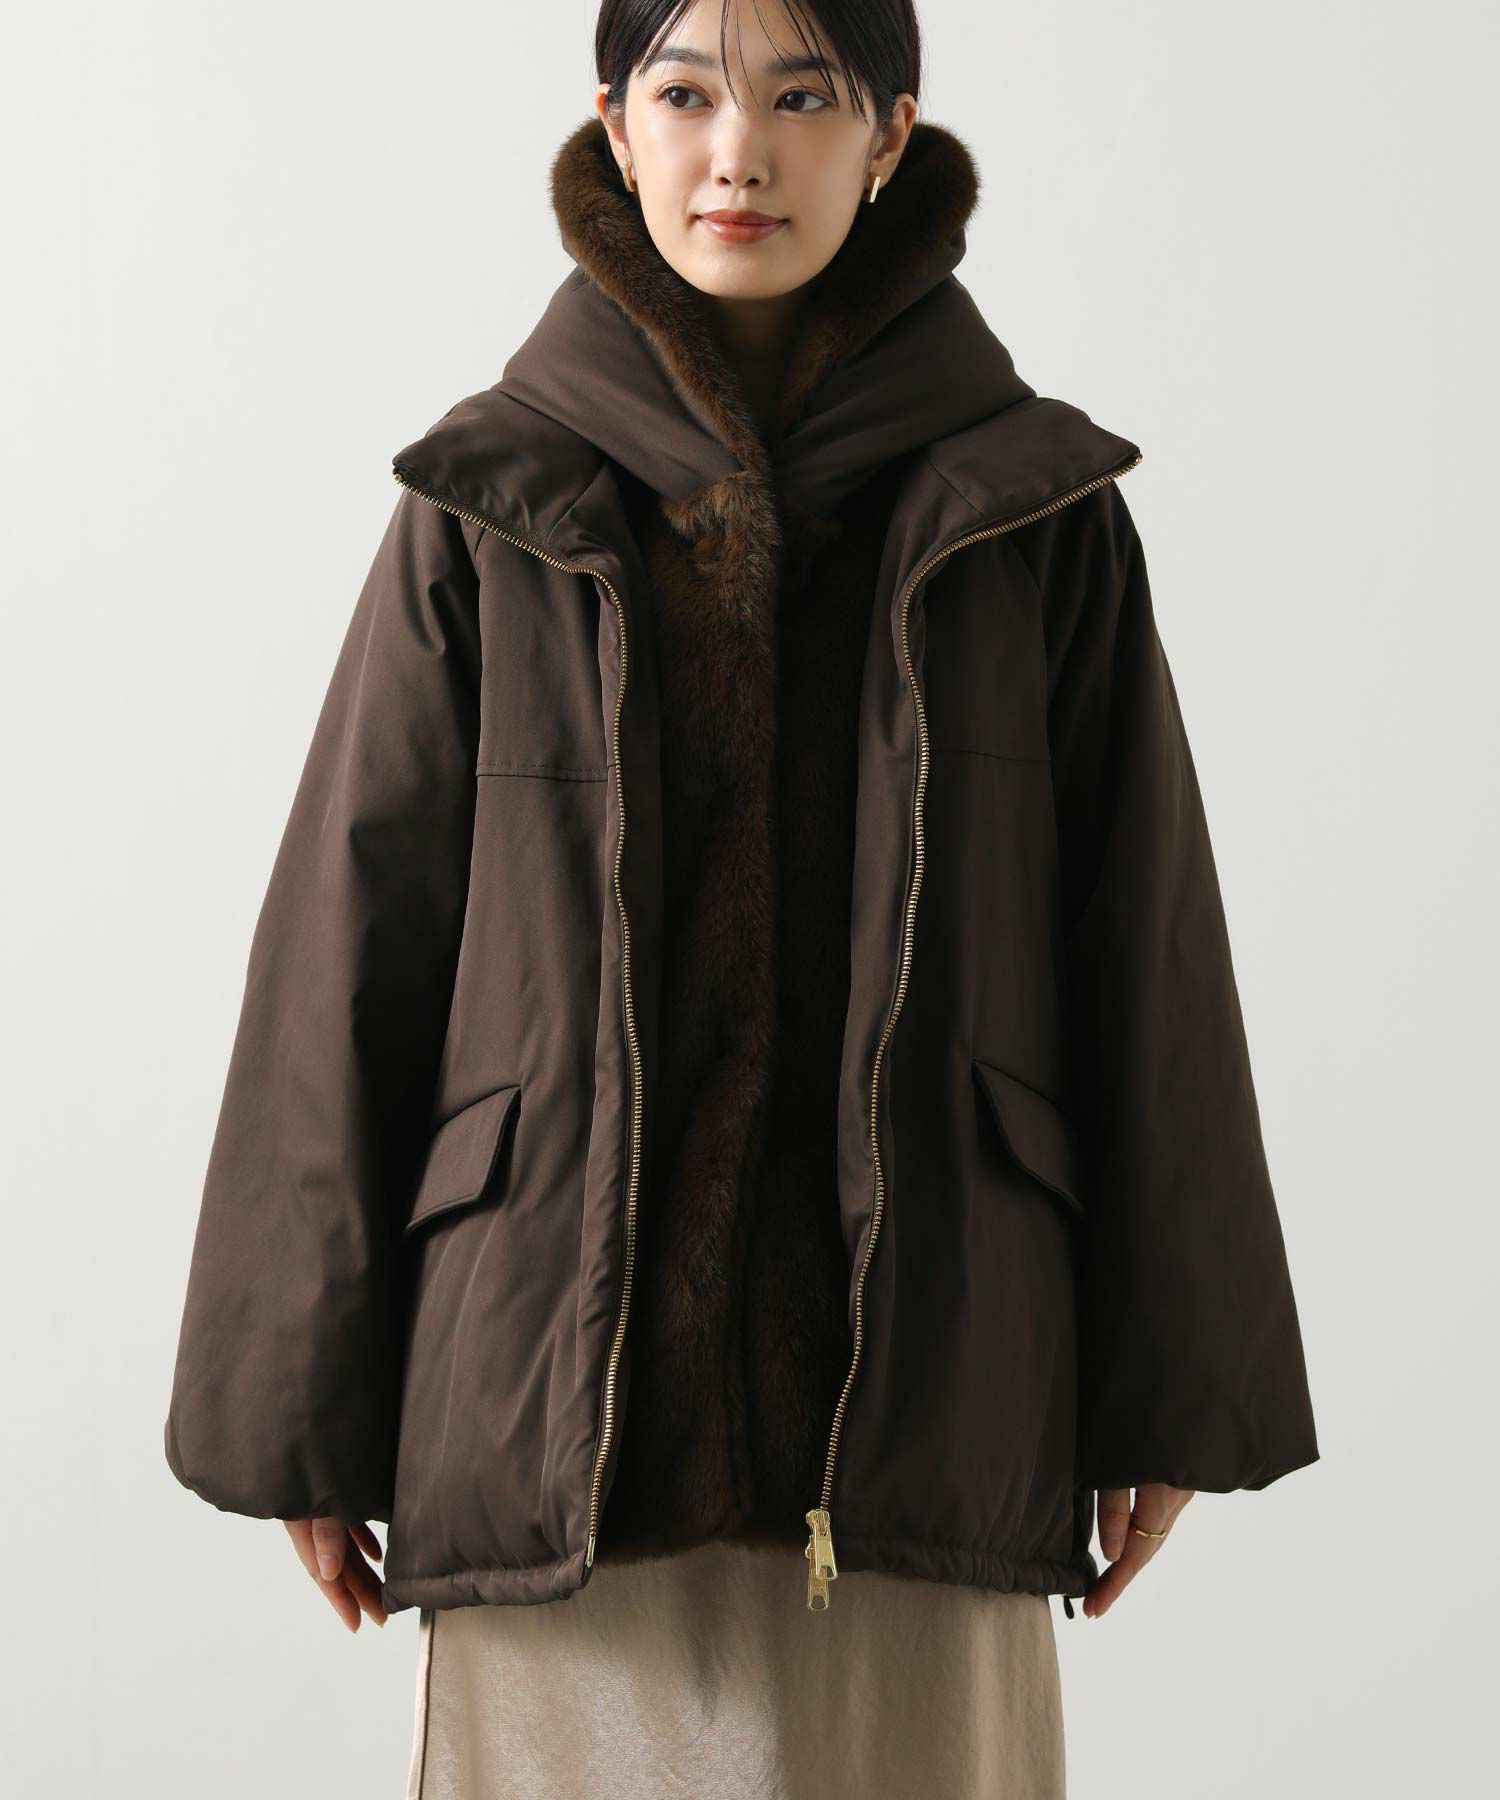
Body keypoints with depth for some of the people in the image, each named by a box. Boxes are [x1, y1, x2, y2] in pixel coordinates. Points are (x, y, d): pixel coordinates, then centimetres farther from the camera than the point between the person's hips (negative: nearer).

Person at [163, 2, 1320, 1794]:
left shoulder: (1036, 512, 3)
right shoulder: (487, 508, 2)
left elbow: (1142, 952, 5)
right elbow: (351, 942, 2)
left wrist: (1169, 1391, 4)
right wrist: (304, 1406, 1)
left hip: (921, 1372, 1)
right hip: (562, 1364, 0)